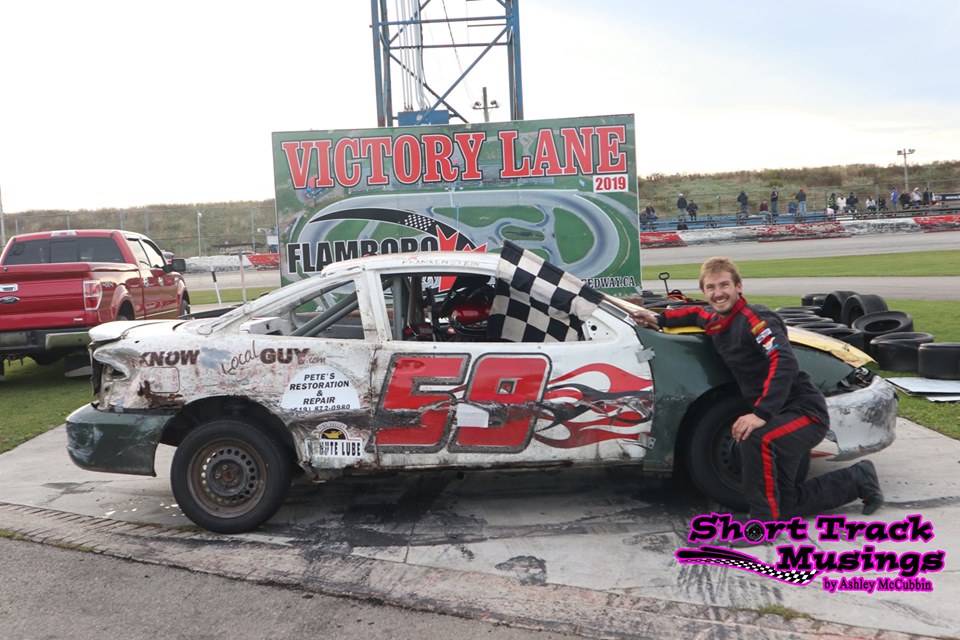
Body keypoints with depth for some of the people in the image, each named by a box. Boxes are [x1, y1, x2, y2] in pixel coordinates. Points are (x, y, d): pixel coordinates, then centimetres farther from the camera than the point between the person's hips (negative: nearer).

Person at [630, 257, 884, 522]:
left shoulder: (754, 318, -18)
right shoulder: (717, 322, 7)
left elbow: (785, 362, -33)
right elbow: (697, 313, 32)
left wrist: (761, 414, -40)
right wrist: (658, 318, 19)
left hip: (804, 410, -9)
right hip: (776, 415, 9)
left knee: (755, 439, -39)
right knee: (786, 506, 13)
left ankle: (764, 518, -21)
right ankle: (858, 479, 31)